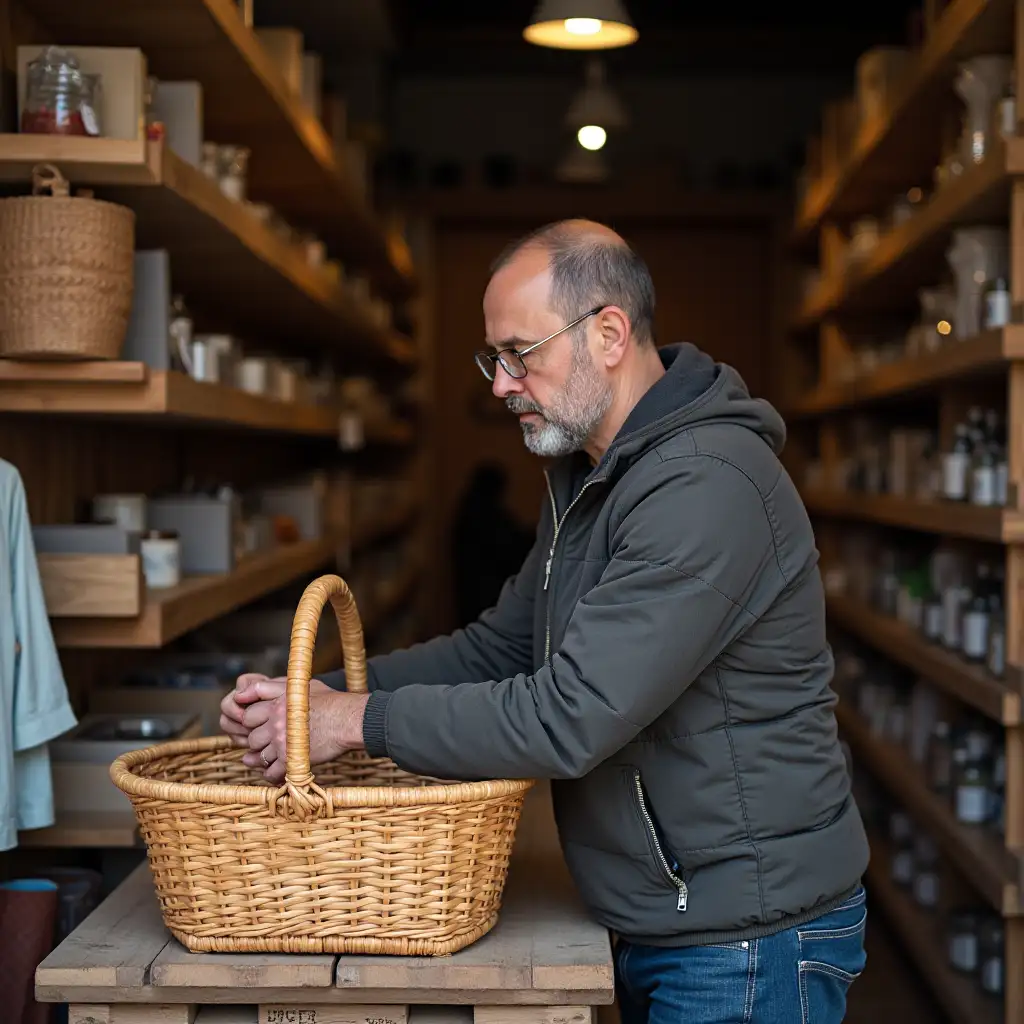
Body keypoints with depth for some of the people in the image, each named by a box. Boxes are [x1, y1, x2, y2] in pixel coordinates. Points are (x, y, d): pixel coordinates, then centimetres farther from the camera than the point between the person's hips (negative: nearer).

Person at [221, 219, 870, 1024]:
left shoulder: (707, 489, -25)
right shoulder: (588, 478, 10)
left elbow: (571, 718, -29)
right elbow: (498, 648, 10)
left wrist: (362, 721, -21)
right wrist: (320, 694, -3)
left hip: (751, 943, -9)